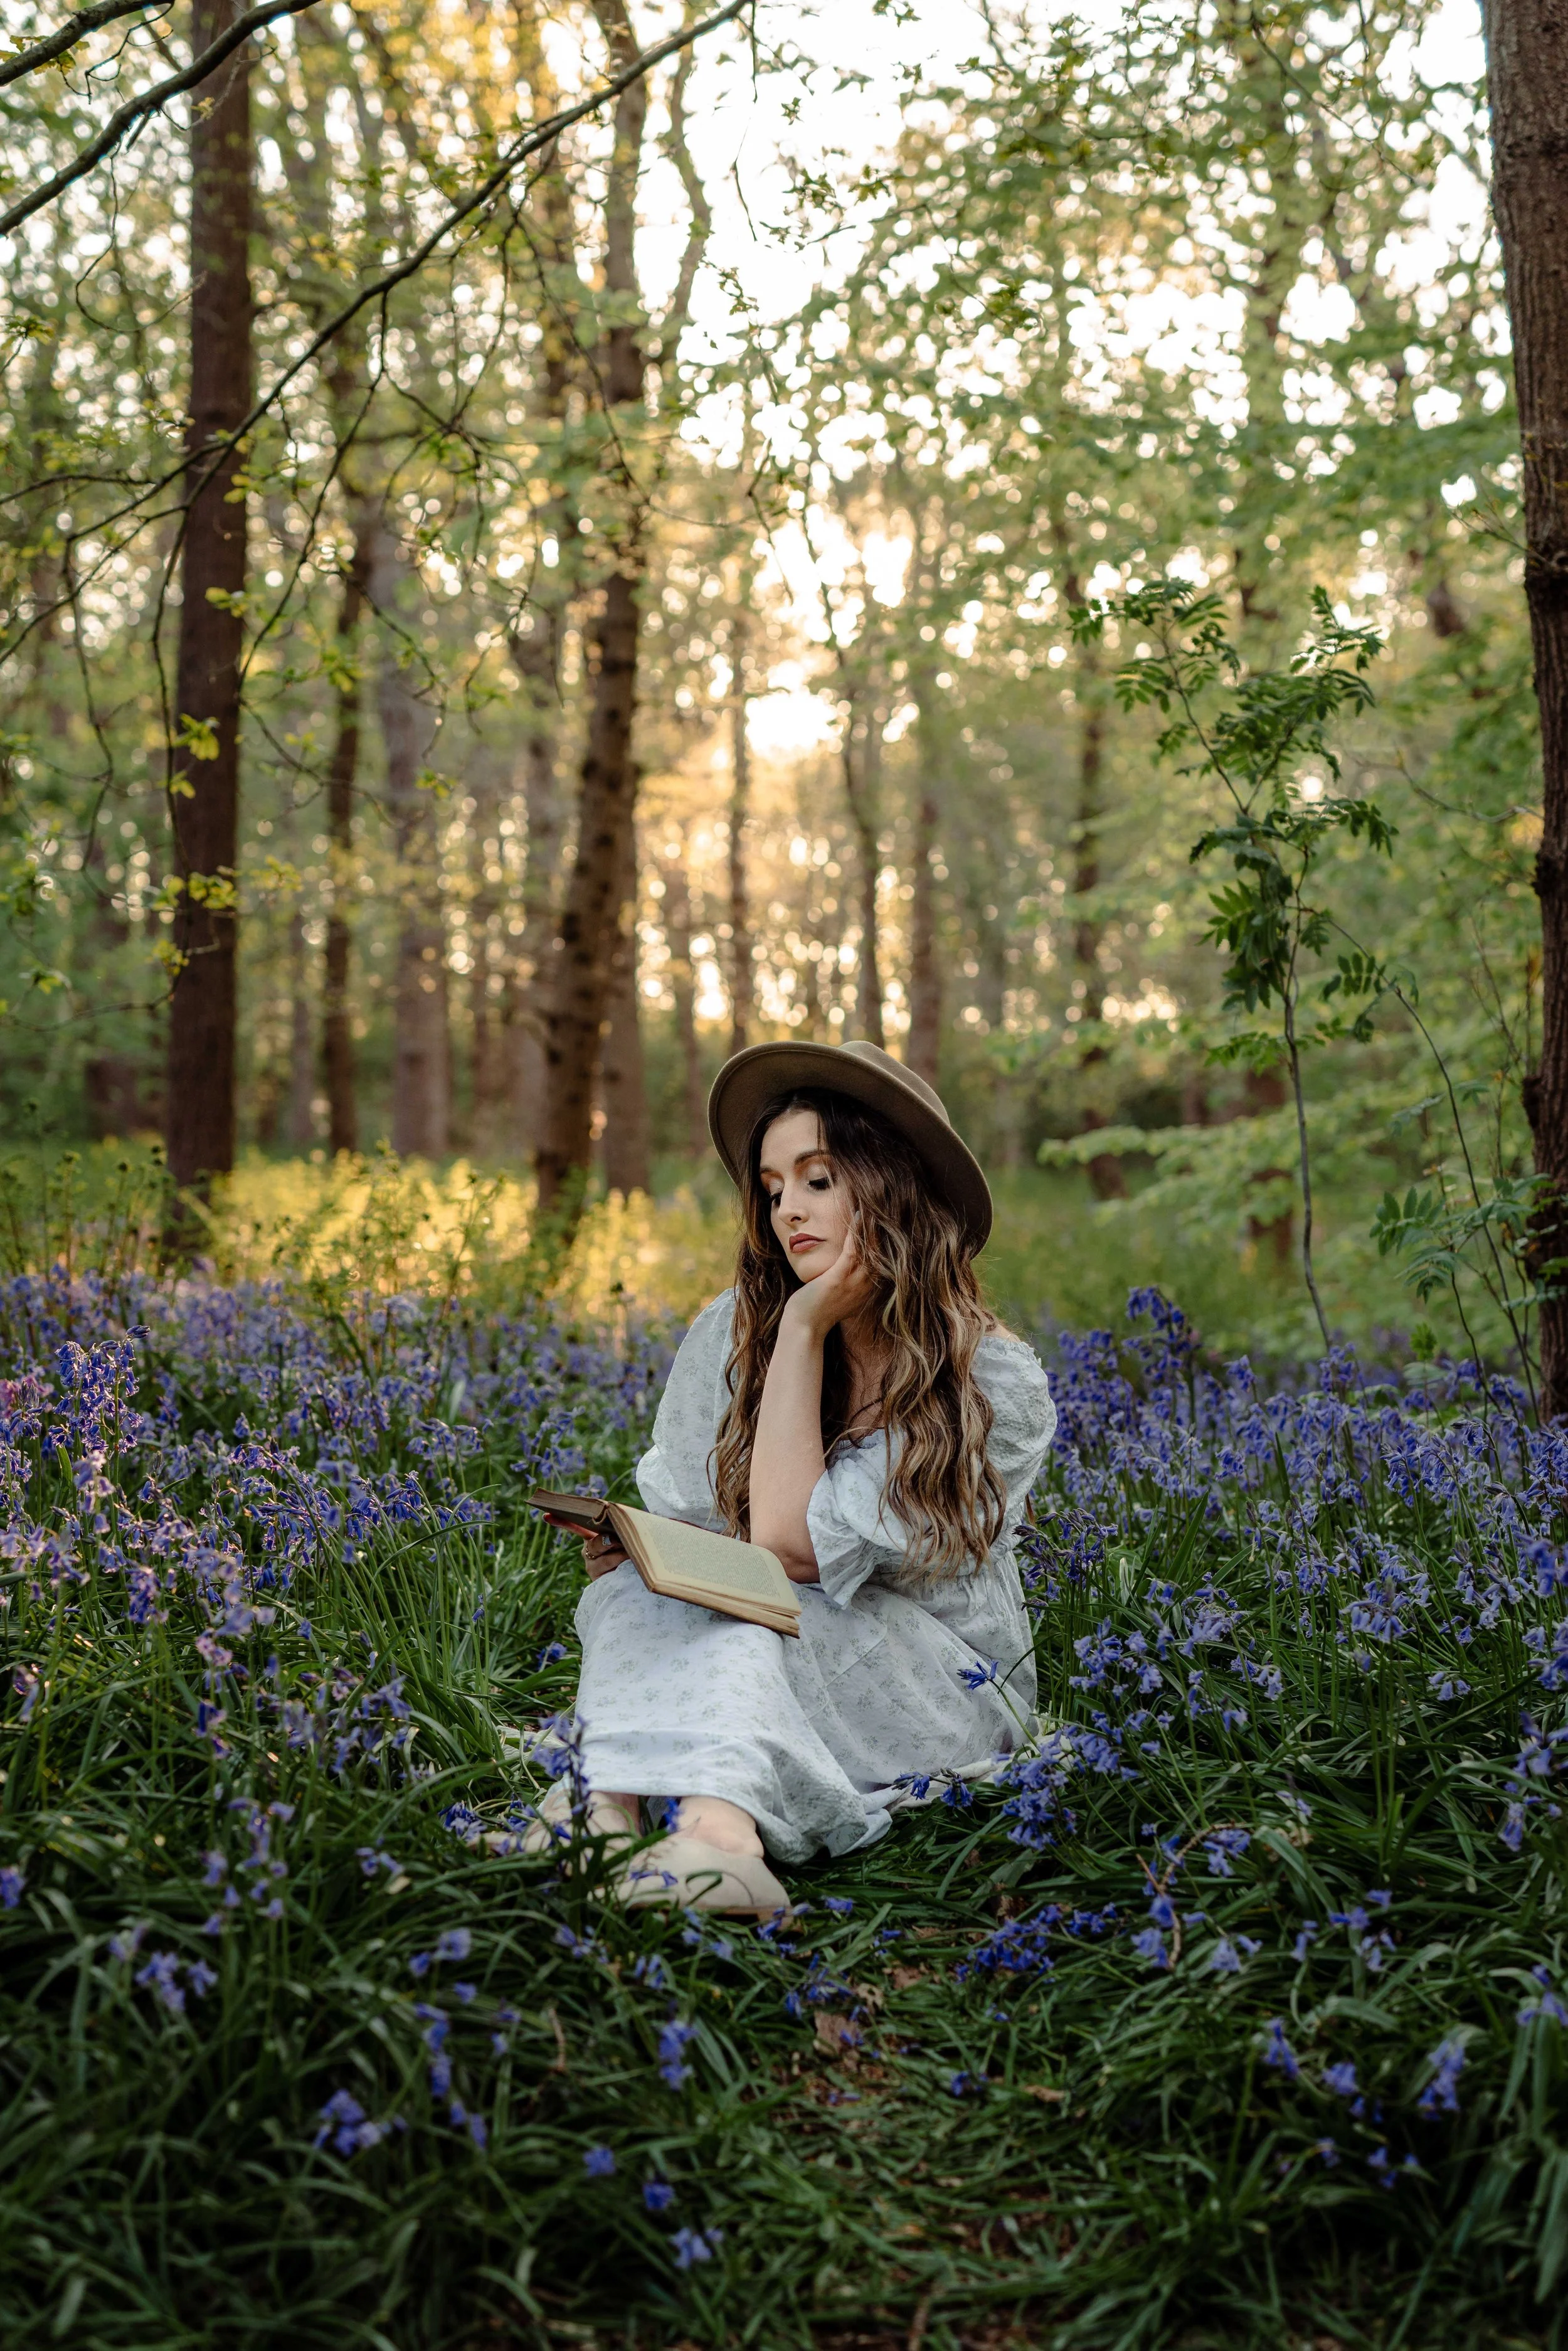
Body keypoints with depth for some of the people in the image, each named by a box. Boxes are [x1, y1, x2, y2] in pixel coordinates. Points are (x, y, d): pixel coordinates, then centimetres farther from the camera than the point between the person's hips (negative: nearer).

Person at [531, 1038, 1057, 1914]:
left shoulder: (995, 1383, -16)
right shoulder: (736, 1330, -2)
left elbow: (790, 1543, -23)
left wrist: (804, 1332, -19)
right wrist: (625, 1542, -19)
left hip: (942, 1699, -4)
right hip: (744, 1686, 4)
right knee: (636, 1587, -25)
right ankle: (717, 1826, -46)